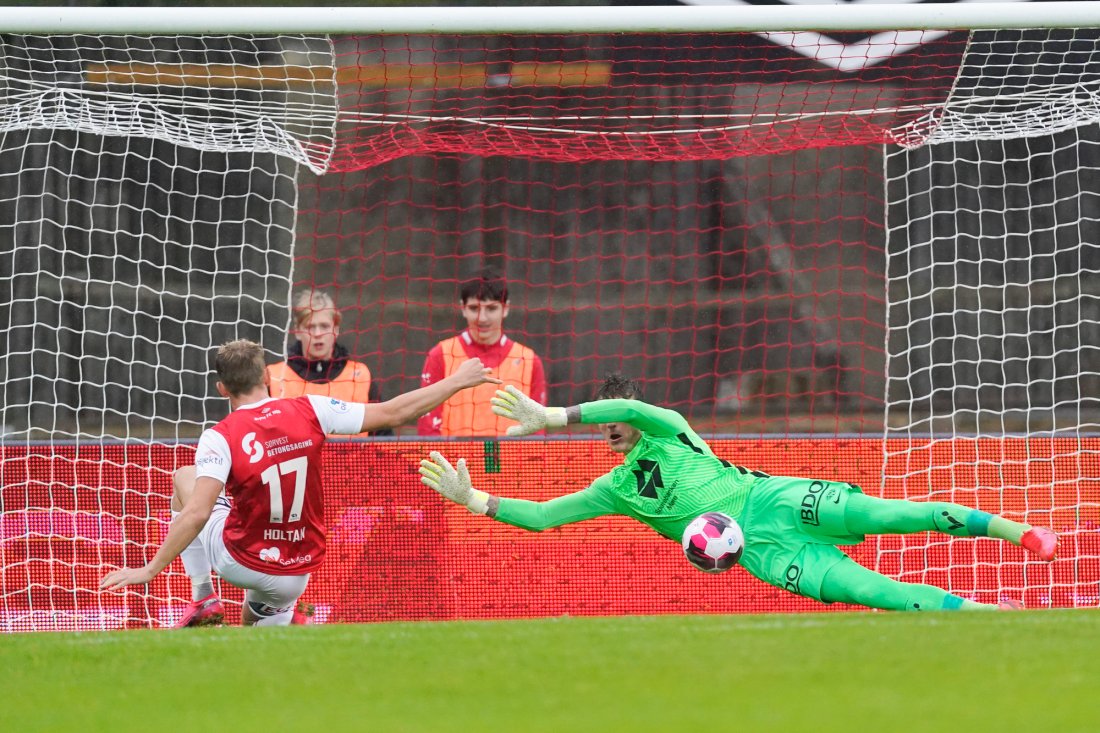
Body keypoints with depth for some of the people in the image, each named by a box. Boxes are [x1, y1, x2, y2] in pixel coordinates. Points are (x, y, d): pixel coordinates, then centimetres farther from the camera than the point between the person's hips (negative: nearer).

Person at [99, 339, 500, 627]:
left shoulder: (220, 438, -18)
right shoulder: (309, 410, -9)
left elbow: (197, 514, -28)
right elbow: (391, 413, -4)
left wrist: (151, 569, -24)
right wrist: (457, 382, 6)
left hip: (238, 560, -3)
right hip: (297, 572, 3)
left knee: (184, 479, 20)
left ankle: (203, 597, 14)